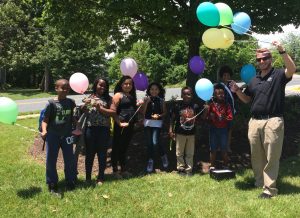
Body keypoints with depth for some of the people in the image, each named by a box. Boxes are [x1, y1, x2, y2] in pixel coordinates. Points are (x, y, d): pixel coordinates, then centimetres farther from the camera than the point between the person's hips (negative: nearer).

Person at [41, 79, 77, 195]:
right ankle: (52, 185, 18)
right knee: (51, 161, 4)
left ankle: (70, 182, 28)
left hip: (66, 135, 3)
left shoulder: (71, 102, 1)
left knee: (70, 160, 10)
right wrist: (44, 131, -27)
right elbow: (45, 120, -11)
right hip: (53, 136, -3)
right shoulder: (51, 103, -10)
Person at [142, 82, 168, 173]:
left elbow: (165, 112, 5)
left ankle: (163, 156, 15)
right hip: (147, 122, 2)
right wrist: (146, 103, -12)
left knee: (155, 142, -13)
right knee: (149, 143, 4)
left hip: (157, 123, -2)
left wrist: (159, 116, -13)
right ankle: (150, 161, 18)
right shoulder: (147, 99, 1)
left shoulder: (161, 100, 0)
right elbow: (143, 112, -2)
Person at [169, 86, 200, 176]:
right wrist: (171, 130, -6)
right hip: (180, 133, -2)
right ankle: (181, 168, 19)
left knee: (190, 153, 10)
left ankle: (189, 169, 19)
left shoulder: (195, 106, -1)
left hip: (191, 133, 2)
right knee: (179, 153, 7)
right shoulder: (177, 106, -6)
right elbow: (172, 119, -1)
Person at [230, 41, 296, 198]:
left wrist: (282, 51, -30)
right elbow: (247, 99, 25)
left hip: (273, 121, -6)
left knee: (271, 157, -2)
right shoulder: (254, 80, 18)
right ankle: (259, 182, 26)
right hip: (255, 121, 6)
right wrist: (237, 91, 6)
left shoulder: (278, 75, 0)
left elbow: (292, 69, -21)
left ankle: (269, 188, 3)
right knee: (256, 156, 12)